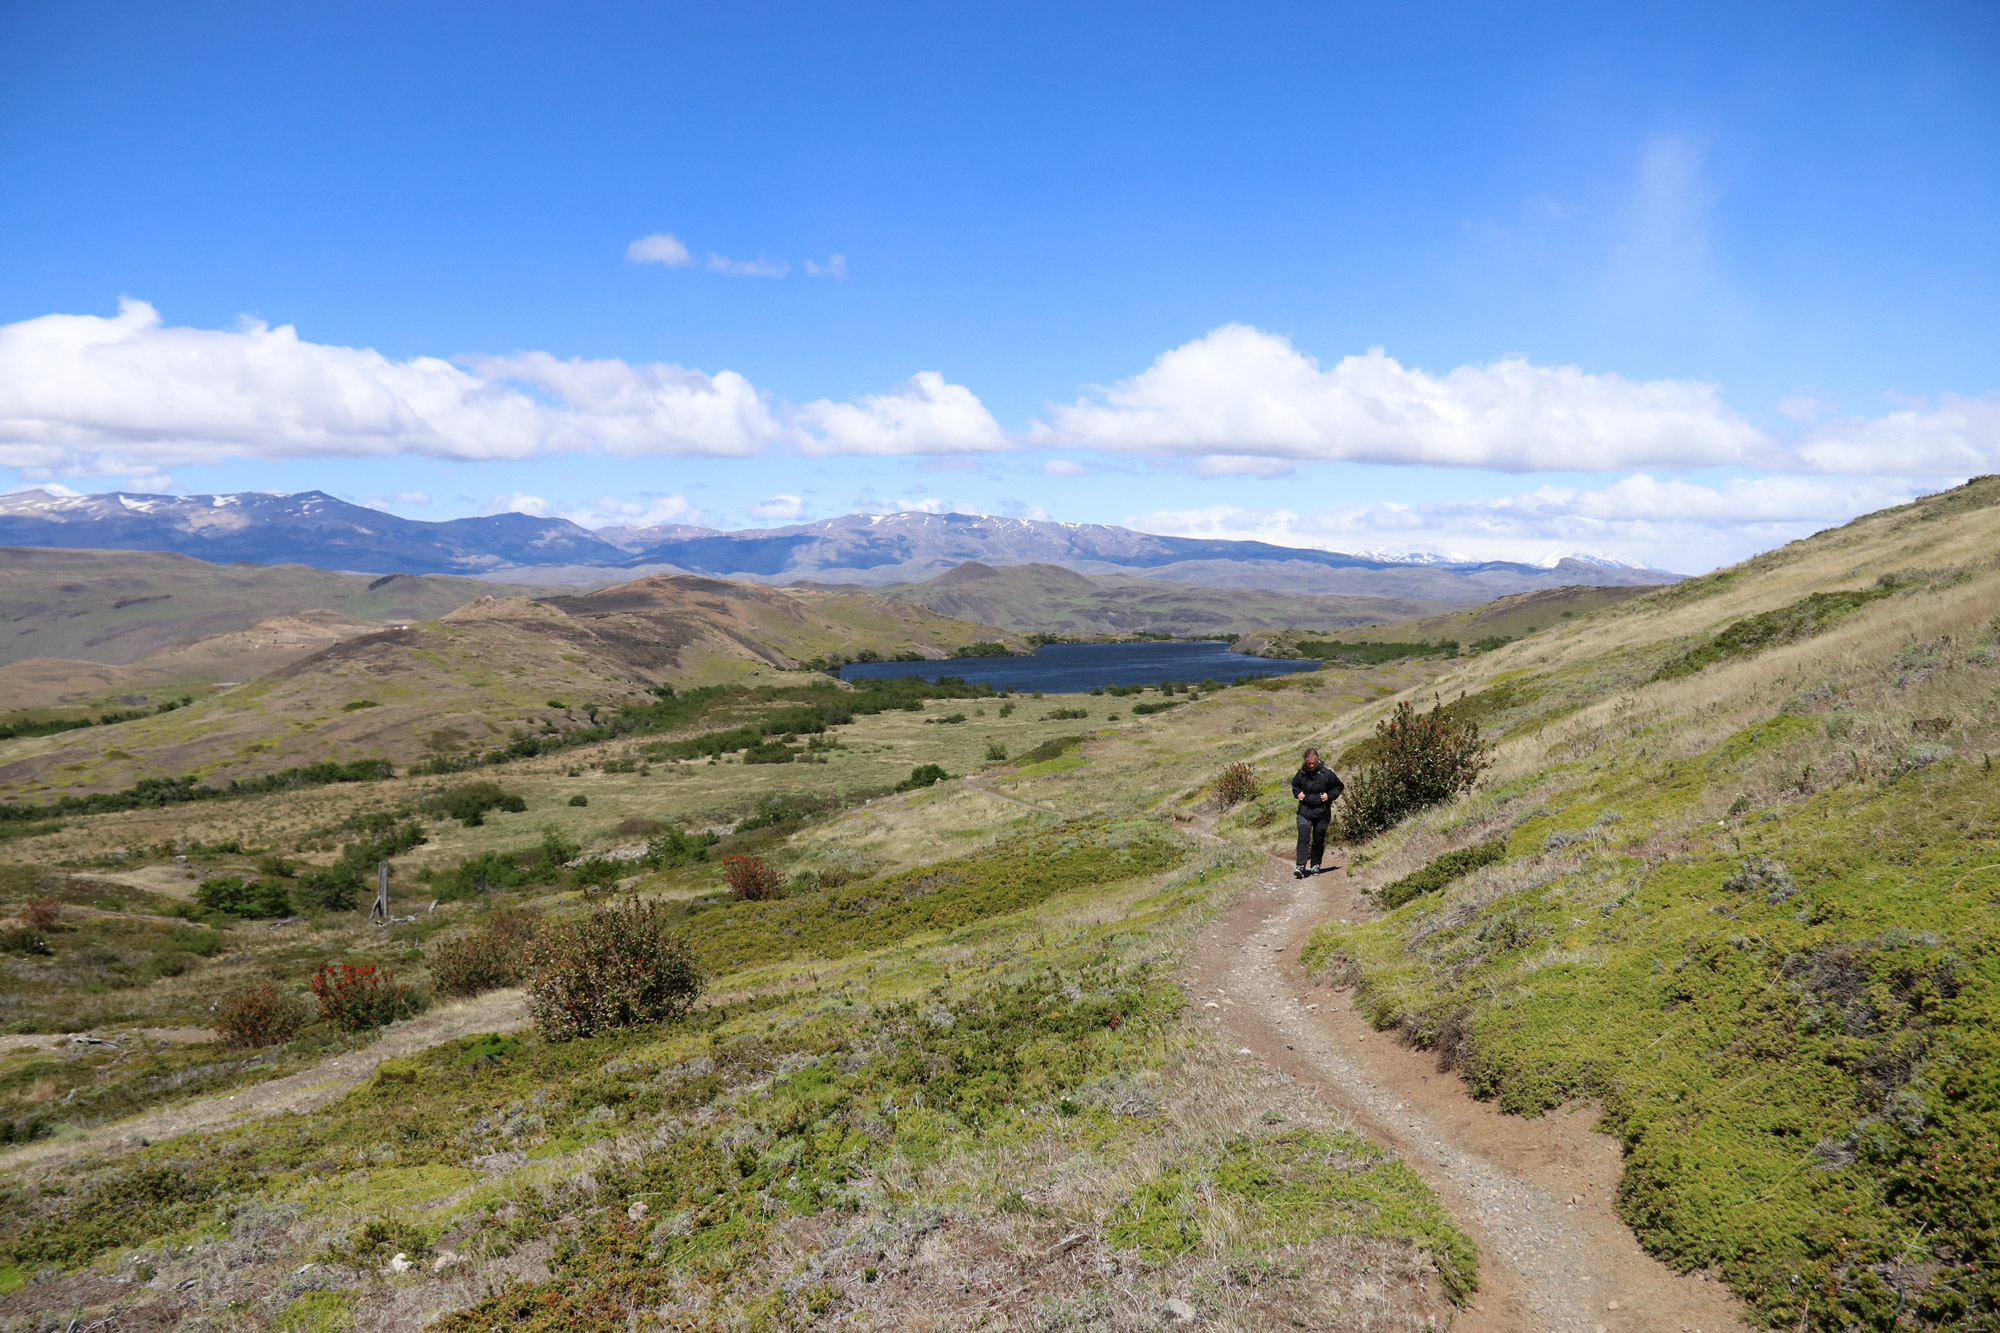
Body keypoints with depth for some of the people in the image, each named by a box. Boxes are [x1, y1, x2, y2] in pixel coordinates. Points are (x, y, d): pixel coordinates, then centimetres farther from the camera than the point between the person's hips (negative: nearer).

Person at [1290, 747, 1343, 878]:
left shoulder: (1327, 773, -7)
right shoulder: (1301, 773, -1)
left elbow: (1339, 786, 7)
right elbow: (1295, 785, 19)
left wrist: (1329, 795, -7)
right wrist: (1297, 793, 0)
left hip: (1322, 812, 0)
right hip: (1304, 811, 0)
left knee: (1319, 840, 10)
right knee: (1303, 837, -12)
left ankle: (1316, 865, 25)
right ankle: (1300, 866, -16)